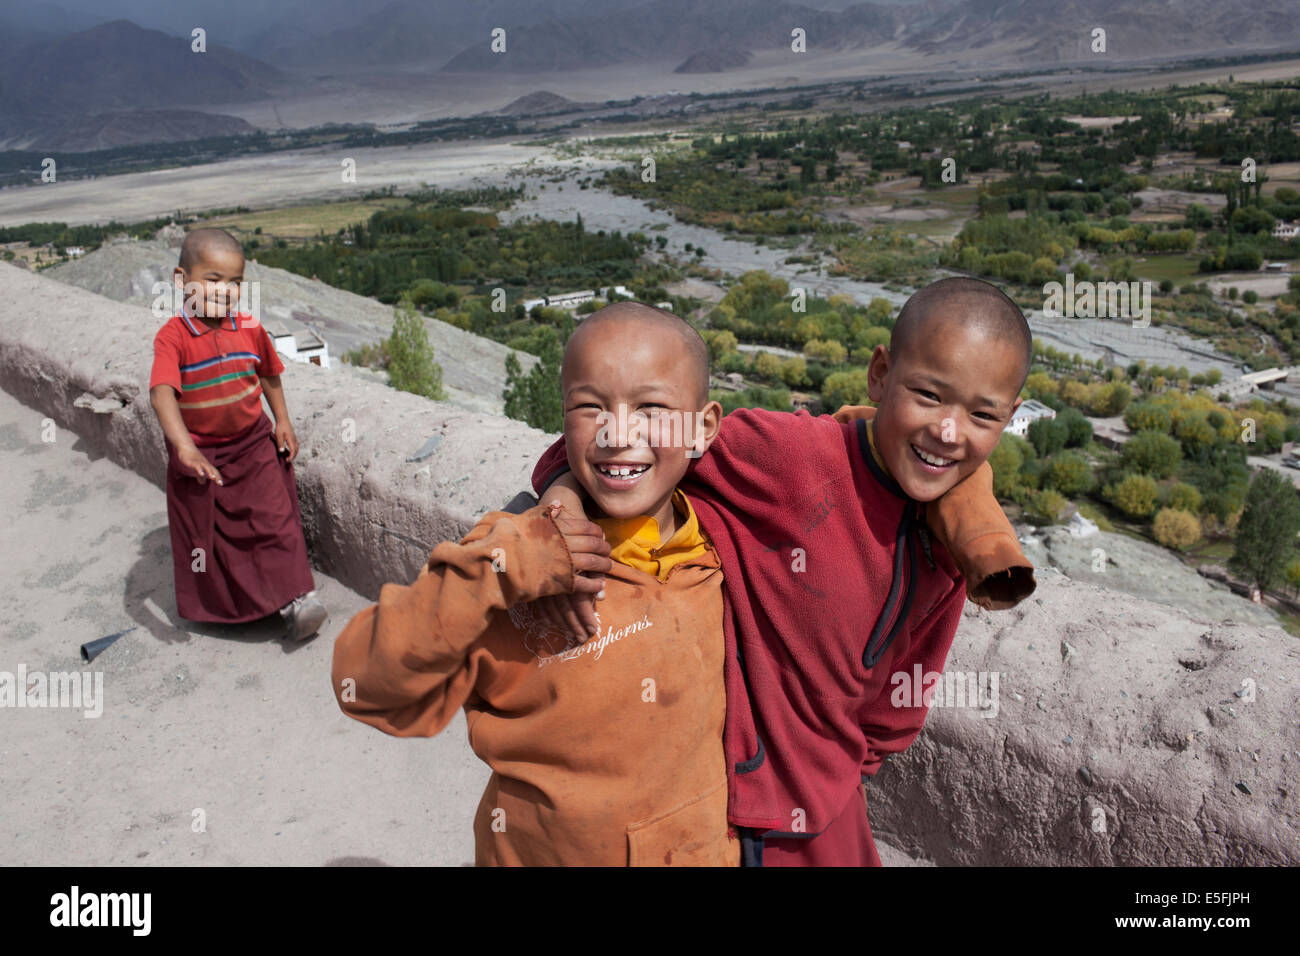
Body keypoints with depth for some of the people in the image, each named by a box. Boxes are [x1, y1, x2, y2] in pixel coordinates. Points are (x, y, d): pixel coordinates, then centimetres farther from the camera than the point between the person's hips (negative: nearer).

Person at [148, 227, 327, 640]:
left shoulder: (250, 330, -6)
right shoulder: (173, 337, -19)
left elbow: (269, 375, 12)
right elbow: (162, 392, -32)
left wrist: (282, 423, 10)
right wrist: (184, 446, -44)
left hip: (254, 444, 2)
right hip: (199, 455, -2)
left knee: (275, 520, -2)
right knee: (202, 531, 13)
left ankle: (296, 598, 5)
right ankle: (214, 605, 33)